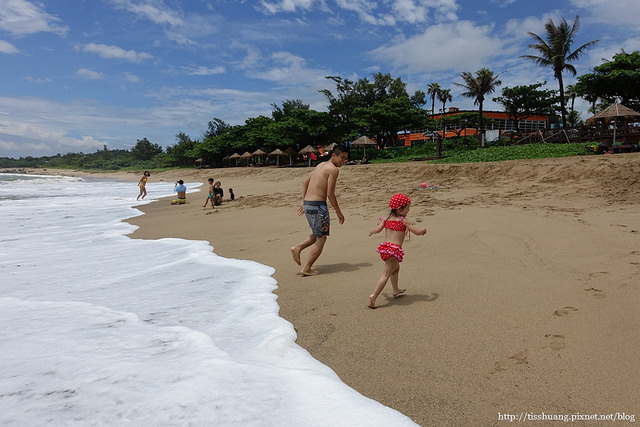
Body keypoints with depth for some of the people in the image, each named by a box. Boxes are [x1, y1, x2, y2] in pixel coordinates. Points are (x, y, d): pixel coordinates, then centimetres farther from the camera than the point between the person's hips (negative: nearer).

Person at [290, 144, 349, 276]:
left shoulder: (321, 165, 17)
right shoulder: (333, 169, -10)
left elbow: (305, 183, 21)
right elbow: (330, 193, -15)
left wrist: (304, 202, 23)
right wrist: (339, 212, -7)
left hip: (307, 204, 9)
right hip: (318, 205, -9)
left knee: (318, 234, 25)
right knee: (321, 238, 4)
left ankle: (298, 248, 14)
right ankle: (306, 269, 7)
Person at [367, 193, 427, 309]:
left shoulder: (387, 219, 10)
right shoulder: (403, 220, -5)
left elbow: (378, 229, 1)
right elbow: (417, 232, -6)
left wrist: (371, 231, 23)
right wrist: (423, 230, 16)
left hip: (384, 247, 8)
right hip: (394, 249, -7)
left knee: (395, 268, 30)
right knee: (386, 274, -7)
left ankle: (396, 290, 44)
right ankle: (373, 296, -15)